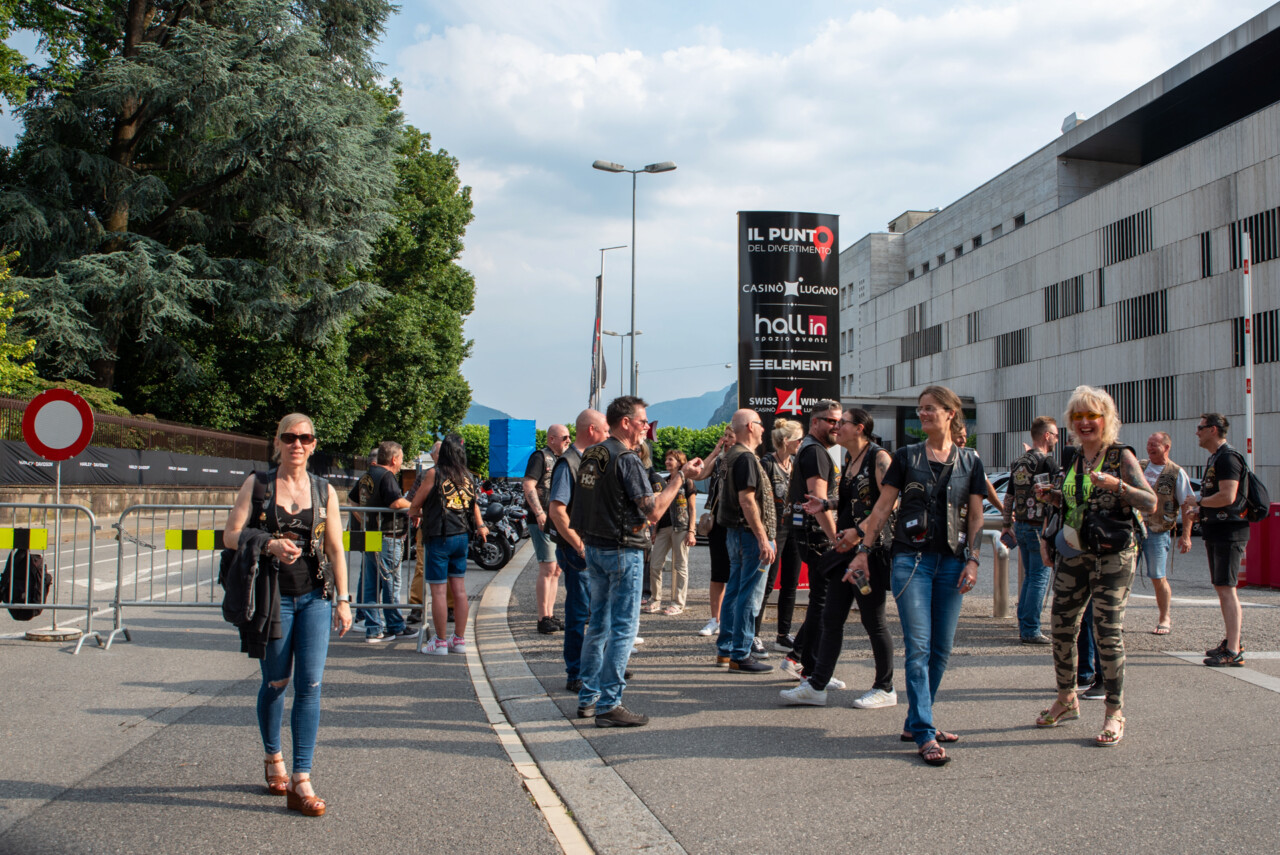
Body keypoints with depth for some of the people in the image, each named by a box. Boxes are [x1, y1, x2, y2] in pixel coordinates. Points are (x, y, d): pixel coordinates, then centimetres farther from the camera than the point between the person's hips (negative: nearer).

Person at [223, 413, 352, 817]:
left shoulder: (324, 491, 7)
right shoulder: (257, 485, 3)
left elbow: (336, 549, 8)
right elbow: (230, 536, -1)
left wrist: (343, 600, 3)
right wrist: (269, 544, -18)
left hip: (314, 596, 1)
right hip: (272, 596, -1)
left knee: (310, 685, -7)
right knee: (275, 682, 8)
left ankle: (301, 782, -5)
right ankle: (273, 758, 34)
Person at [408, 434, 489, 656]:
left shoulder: (435, 473, -9)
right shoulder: (468, 477, 7)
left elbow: (414, 507, -1)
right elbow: (473, 504, 22)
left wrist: (416, 513, 20)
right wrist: (480, 525, 37)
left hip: (439, 537, -6)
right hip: (462, 536, 6)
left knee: (438, 590, 0)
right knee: (459, 589, 11)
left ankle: (440, 643, 4)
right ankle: (459, 639, 17)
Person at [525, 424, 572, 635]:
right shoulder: (540, 457, -7)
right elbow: (528, 485, -15)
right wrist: (539, 513, -23)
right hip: (543, 521, -9)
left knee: (556, 570, 10)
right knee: (547, 569, -10)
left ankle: (550, 615, 16)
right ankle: (543, 619, -7)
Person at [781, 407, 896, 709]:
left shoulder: (878, 457, -10)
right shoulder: (849, 460, 16)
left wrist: (859, 531, -23)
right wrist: (826, 505, 11)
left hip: (871, 548, -9)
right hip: (845, 548, 9)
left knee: (873, 620, 1)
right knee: (831, 618, 6)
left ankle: (885, 689, 13)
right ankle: (816, 686, 8)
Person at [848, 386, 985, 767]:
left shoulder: (970, 462, 8)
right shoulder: (906, 457, 5)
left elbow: (976, 517, 8)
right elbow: (882, 508, 5)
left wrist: (972, 560, -2)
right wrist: (864, 550, 1)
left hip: (952, 561, 2)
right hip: (911, 559, -2)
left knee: (941, 649, 6)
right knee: (918, 646, -9)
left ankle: (917, 721, 20)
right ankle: (925, 735, -9)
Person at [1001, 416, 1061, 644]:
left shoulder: (1018, 463, 11)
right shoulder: (1047, 462, -13)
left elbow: (1008, 498, 16)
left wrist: (1007, 525, 23)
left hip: (1020, 525, 8)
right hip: (1039, 527, -8)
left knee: (1029, 575, 16)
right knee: (1040, 578, -3)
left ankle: (1024, 626, 18)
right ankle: (1031, 630, -2)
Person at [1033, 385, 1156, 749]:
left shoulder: (1121, 456, -6)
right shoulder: (1073, 459, 12)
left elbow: (1150, 503, -13)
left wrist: (1118, 485, -27)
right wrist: (1054, 496, 7)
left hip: (1112, 556, -6)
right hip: (1073, 555, 6)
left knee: (1107, 633, -5)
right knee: (1062, 627, 8)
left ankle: (1114, 714, 6)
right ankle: (1066, 699, 27)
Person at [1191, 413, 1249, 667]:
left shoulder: (1228, 458, -15)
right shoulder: (1214, 458, 18)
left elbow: (1227, 496, -24)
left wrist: (1199, 502, -10)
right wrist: (1201, 510, 8)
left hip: (1229, 532, -11)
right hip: (1216, 532, 11)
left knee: (1226, 589, -12)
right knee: (1222, 588, 15)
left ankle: (1233, 652, -13)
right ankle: (1233, 641, 24)